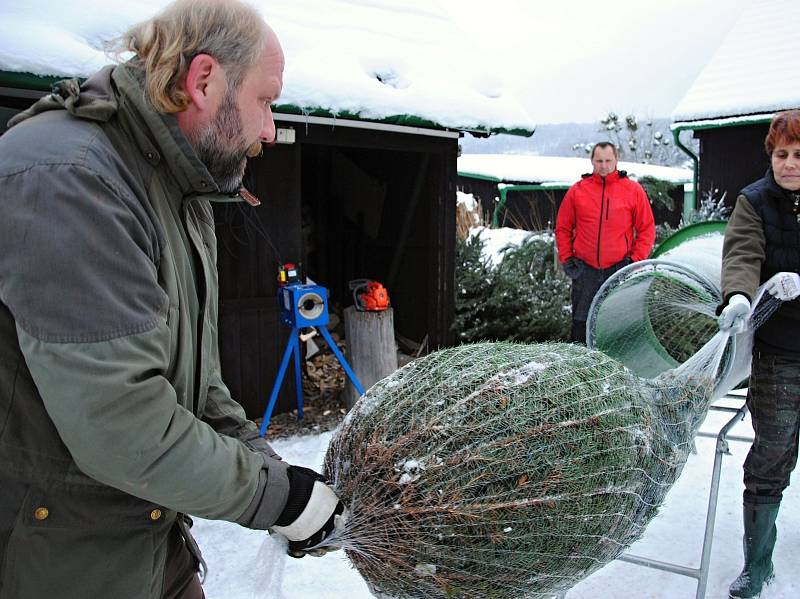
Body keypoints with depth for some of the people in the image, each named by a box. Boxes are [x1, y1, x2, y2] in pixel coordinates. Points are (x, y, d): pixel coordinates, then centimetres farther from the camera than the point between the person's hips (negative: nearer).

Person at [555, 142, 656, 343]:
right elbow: (563, 228, 10)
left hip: (620, 270, -1)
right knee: (581, 322, 5)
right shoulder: (577, 190, 4)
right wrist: (566, 259, 2)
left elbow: (647, 229, 4)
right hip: (585, 271, 1)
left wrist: (636, 260, -4)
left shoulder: (633, 190, 2)